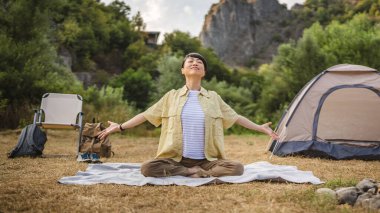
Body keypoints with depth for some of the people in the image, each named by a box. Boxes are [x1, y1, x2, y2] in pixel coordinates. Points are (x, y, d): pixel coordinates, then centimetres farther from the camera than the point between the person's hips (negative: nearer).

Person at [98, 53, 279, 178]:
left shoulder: (213, 98, 8)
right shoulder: (171, 96, 7)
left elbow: (236, 117, 14)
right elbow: (146, 115, 9)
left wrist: (261, 128, 10)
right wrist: (119, 127, 5)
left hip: (207, 160, 0)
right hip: (176, 158, 0)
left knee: (237, 168, -26)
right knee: (147, 168, -29)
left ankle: (196, 173, -17)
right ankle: (194, 171, -20)